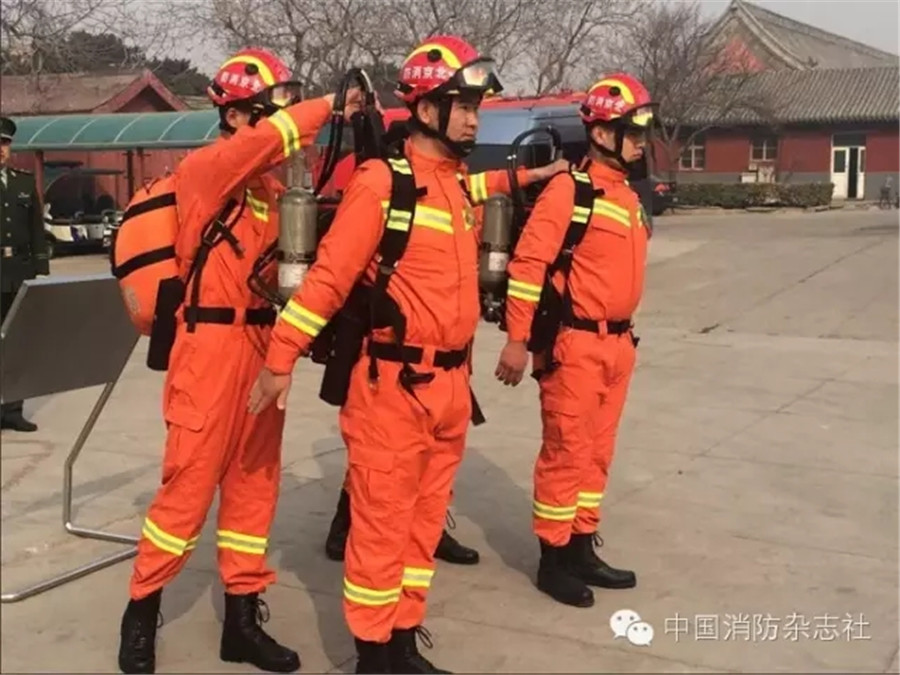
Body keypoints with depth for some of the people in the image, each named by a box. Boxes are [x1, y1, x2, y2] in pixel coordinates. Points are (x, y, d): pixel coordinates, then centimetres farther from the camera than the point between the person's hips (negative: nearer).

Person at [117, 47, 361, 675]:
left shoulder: (271, 183, 14)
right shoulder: (203, 169, -8)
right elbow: (263, 142, -28)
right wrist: (330, 103, -23)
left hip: (262, 343, 8)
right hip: (212, 345, -7)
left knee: (254, 483, 11)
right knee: (190, 485, -1)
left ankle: (243, 618, 23)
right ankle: (142, 613, 17)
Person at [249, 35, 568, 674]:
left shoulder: (464, 184, 10)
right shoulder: (383, 182, -12)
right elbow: (330, 273, -15)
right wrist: (282, 358, -15)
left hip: (451, 384, 8)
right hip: (394, 385, -7)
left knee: (425, 518, 15)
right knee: (383, 522, 2)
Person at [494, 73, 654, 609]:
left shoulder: (631, 197, 14)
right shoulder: (570, 189, -12)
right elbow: (528, 263, -16)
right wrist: (518, 340, -18)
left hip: (617, 343, 8)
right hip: (575, 343, -8)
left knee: (597, 452, 15)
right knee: (567, 452, 0)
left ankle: (582, 549, 27)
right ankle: (554, 559, 12)